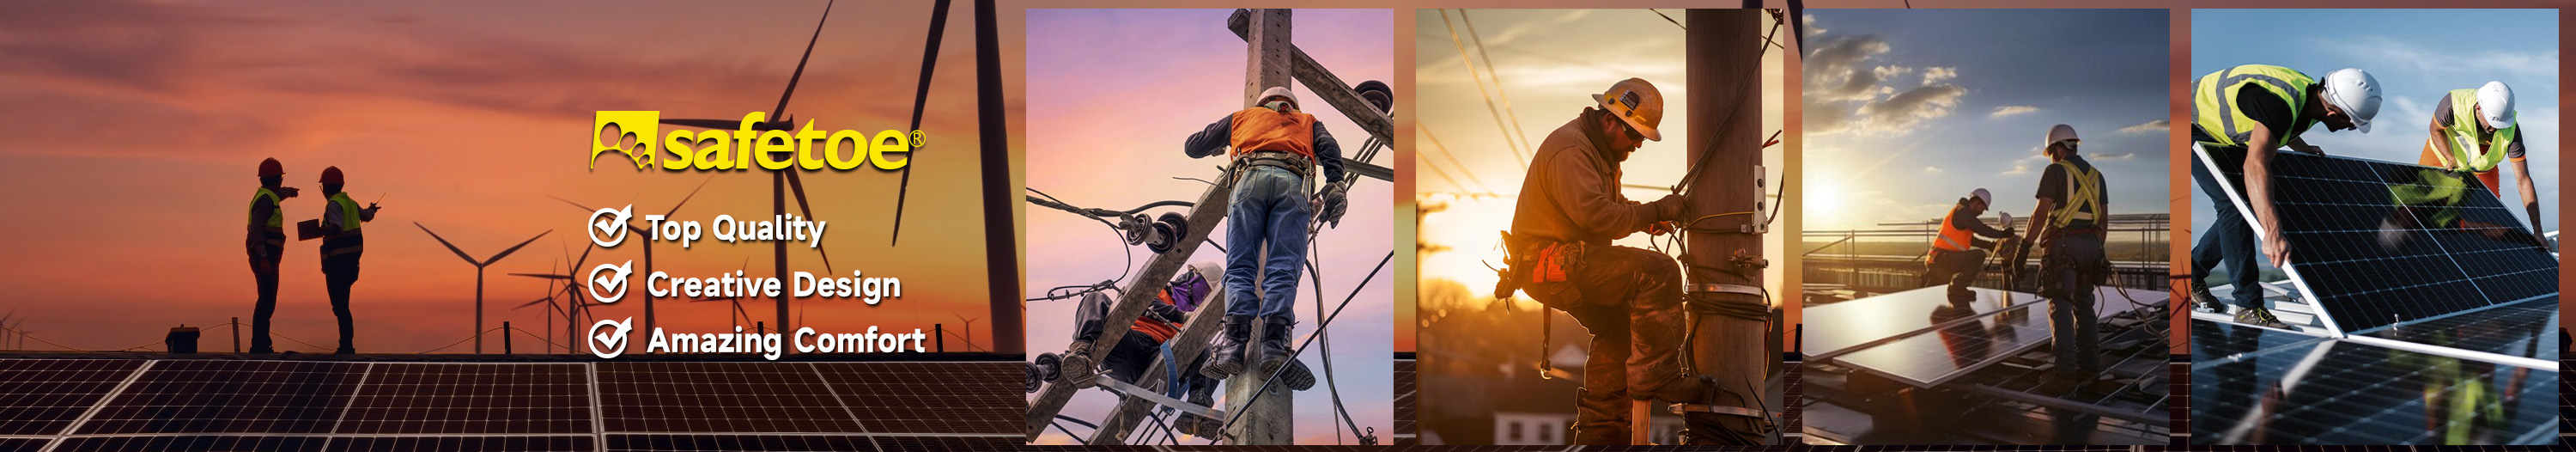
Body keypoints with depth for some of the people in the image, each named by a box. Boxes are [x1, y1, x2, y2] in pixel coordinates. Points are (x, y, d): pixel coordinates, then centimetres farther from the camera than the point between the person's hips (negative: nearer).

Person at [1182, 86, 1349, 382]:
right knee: (1283, 269, -9)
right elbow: (1329, 148, 15)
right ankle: (1274, 344, -28)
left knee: (1240, 267, -6)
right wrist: (1335, 188, 2)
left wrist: (1217, 146, 64)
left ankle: (1234, 343, -24)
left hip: (1250, 178, 0)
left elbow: (1192, 147, 42)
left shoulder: (1243, 117, 38)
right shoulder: (1308, 122, 38)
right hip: (1293, 183, 0)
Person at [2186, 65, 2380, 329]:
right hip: (2195, 127, -9)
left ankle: (2192, 273, 22)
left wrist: (2300, 147, 13)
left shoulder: (2312, 96, -9)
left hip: (2225, 134, 9)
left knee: (2247, 207, 8)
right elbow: (2256, 164, -51)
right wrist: (2273, 234, -59)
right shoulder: (2279, 103, -38)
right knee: (2235, 206, -19)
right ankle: (2249, 306, -15)